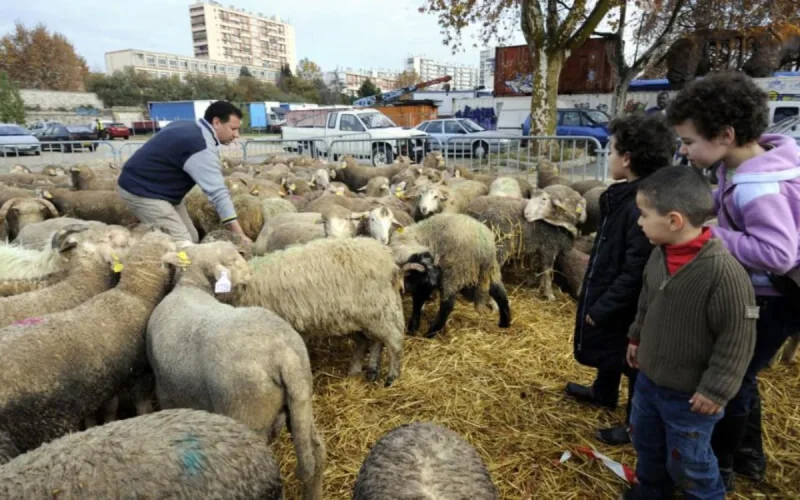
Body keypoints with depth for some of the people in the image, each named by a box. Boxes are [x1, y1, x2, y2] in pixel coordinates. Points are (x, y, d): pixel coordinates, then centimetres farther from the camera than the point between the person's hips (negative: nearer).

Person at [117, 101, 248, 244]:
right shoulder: (202, 147, -25)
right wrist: (240, 235, -32)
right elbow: (218, 192, -30)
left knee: (191, 239, 6)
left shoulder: (187, 127, 6)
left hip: (158, 189, 10)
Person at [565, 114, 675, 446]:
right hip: (610, 291, 10)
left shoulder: (641, 207, -31)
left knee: (632, 361, 10)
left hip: (628, 305, -10)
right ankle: (603, 394, 53)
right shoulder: (626, 196, 1)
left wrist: (603, 307, -21)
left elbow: (635, 272, -29)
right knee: (609, 348, 28)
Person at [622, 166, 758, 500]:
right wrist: (637, 337, 19)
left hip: (690, 393, -7)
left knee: (687, 460, 13)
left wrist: (715, 389, -18)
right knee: (644, 439, 25)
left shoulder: (724, 271, -28)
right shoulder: (659, 255, -7)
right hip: (649, 378, 7)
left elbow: (737, 338, -22)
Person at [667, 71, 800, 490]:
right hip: (749, 291, 9)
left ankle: (718, 469, 28)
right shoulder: (740, 164, -4)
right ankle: (748, 457, 43)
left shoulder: (760, 189, -33)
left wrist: (707, 233, -31)